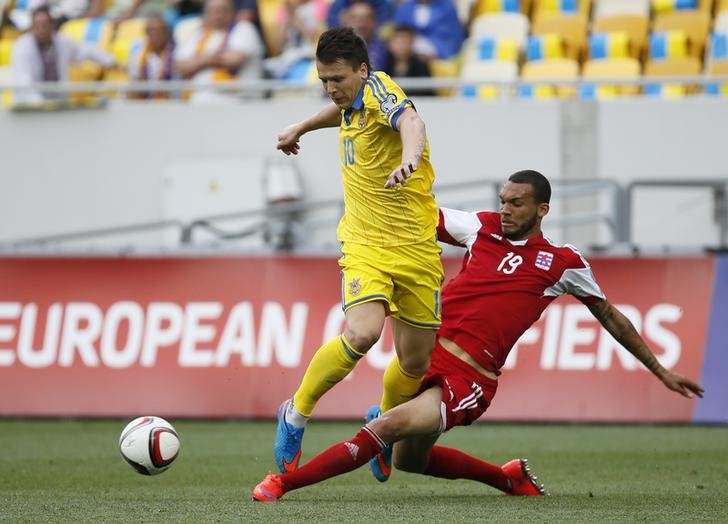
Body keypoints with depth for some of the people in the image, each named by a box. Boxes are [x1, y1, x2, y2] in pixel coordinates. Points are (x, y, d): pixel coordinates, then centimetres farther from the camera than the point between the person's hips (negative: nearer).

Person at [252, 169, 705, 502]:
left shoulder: (563, 263, 2)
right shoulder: (481, 227, 9)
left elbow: (609, 316, 14)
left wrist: (661, 371, 17)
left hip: (469, 378, -6)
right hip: (429, 353, 6)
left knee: (389, 427, -24)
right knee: (409, 459, 15)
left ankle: (285, 482, -25)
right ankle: (509, 477, 33)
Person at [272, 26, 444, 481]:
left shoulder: (378, 88, -16)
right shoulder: (354, 100, 4)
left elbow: (411, 121, -41)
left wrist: (409, 159, -62)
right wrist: (301, 127, 45)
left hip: (416, 247, -3)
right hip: (365, 244, 3)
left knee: (415, 364, 6)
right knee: (361, 333, -25)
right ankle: (296, 415, -6)